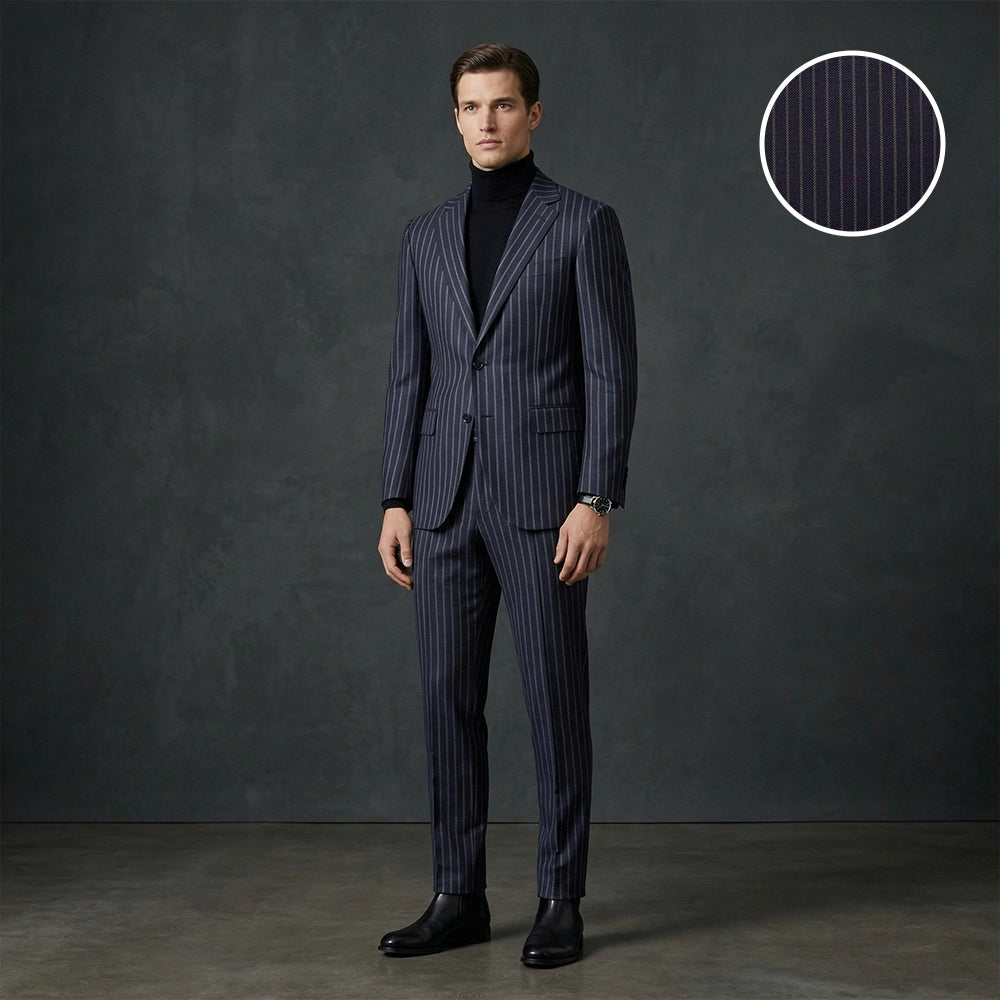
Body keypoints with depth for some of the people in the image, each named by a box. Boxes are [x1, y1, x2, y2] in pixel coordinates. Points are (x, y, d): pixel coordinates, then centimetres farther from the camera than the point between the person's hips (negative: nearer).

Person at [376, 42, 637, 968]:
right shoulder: (426, 235, 14)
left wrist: (596, 501, -14)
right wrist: (396, 500, 5)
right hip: (445, 500, 5)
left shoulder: (584, 223, -1)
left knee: (554, 698, 0)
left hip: (543, 498, -5)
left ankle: (560, 900, 10)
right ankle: (458, 897, 15)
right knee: (448, 698, 5)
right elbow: (409, 376, 13)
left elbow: (610, 372, -6)